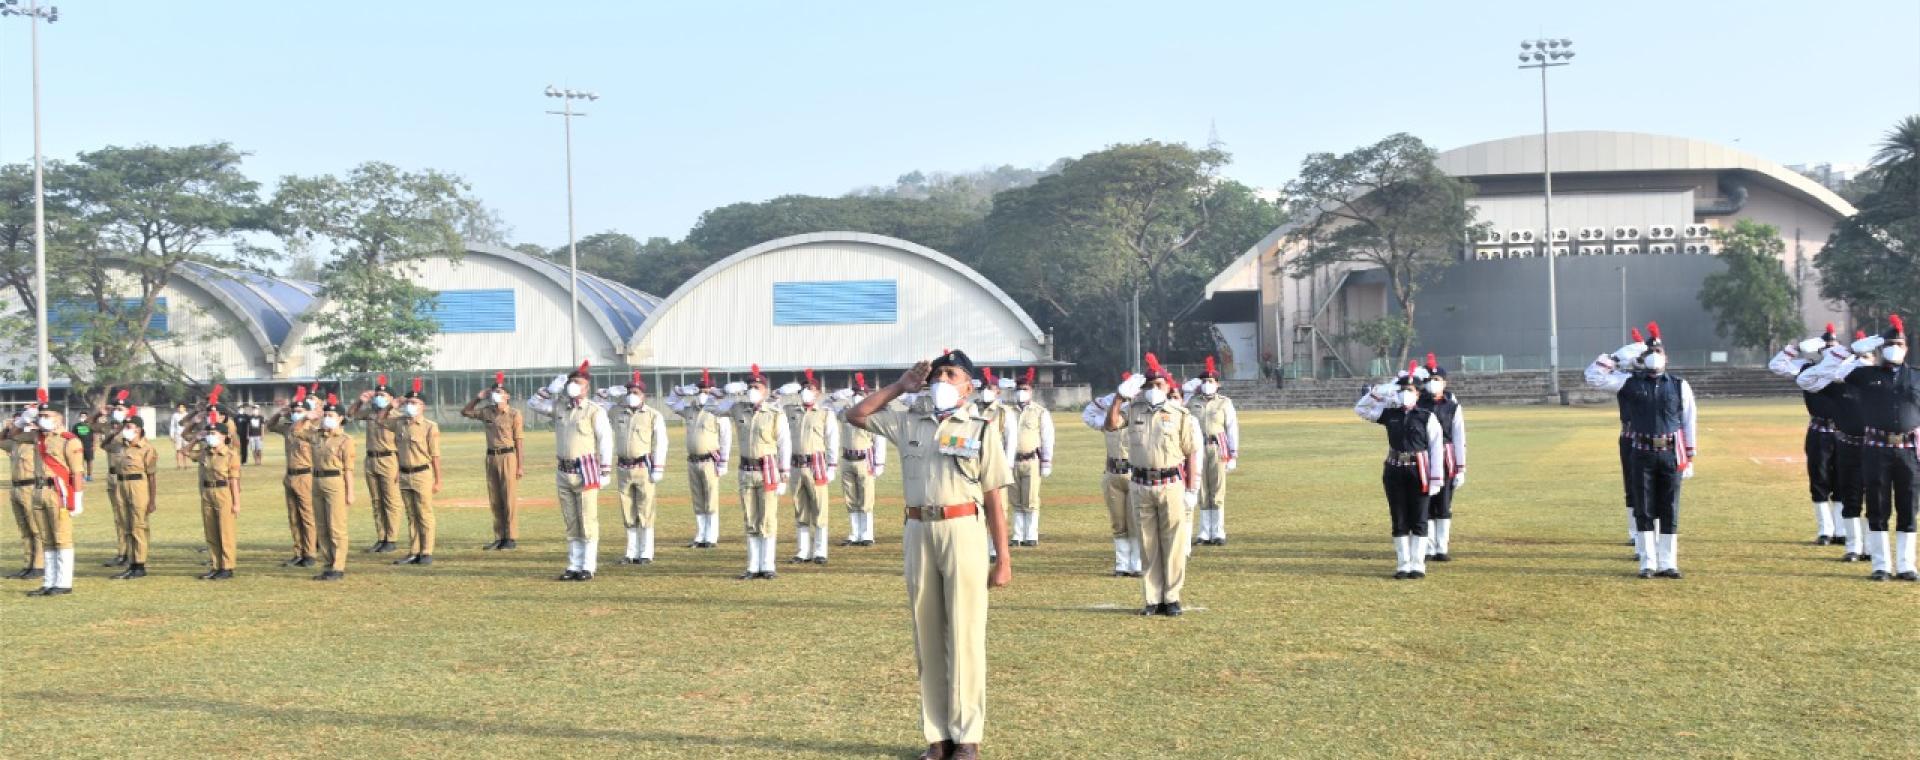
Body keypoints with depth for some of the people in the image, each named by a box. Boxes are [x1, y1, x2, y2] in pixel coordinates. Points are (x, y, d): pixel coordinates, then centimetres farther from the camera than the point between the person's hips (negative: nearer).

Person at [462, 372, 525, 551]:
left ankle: (512, 538, 1)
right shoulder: (486, 412, 10)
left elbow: (519, 440, -7)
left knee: (510, 499, -4)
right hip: (491, 457, 6)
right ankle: (499, 538, 16)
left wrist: (520, 465, -11)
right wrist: (478, 398, 7)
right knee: (494, 501, 9)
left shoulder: (514, 414, -5)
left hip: (508, 456, -6)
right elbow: (464, 412, 22)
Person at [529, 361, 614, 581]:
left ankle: (588, 567, 0)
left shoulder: (595, 411, -5)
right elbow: (533, 404, 15)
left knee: (588, 521, -4)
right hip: (563, 472, 6)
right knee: (571, 523, 10)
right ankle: (574, 565, 15)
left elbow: (606, 441, -8)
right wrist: (550, 389, 1)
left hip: (586, 472, -6)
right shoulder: (559, 408, 11)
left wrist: (605, 471, -12)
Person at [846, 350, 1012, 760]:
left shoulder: (981, 430, 1)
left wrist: (1003, 558, -6)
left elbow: (995, 500, -1)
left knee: (965, 634, -2)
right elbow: (855, 416, 19)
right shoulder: (908, 422, 12)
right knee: (927, 635, 9)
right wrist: (900, 386, 11)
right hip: (918, 531, 4)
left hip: (963, 531, -4)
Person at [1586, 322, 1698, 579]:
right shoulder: (1630, 382, 3)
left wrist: (1690, 458, 4)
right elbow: (1594, 376, -1)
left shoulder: (1679, 386, 5)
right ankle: (1648, 564, 8)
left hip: (1671, 455, 1)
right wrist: (1616, 357, 1)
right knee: (1644, 510, 2)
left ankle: (1668, 563, 10)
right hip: (1642, 454, -1)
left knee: (1669, 511, 4)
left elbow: (1690, 423, 6)